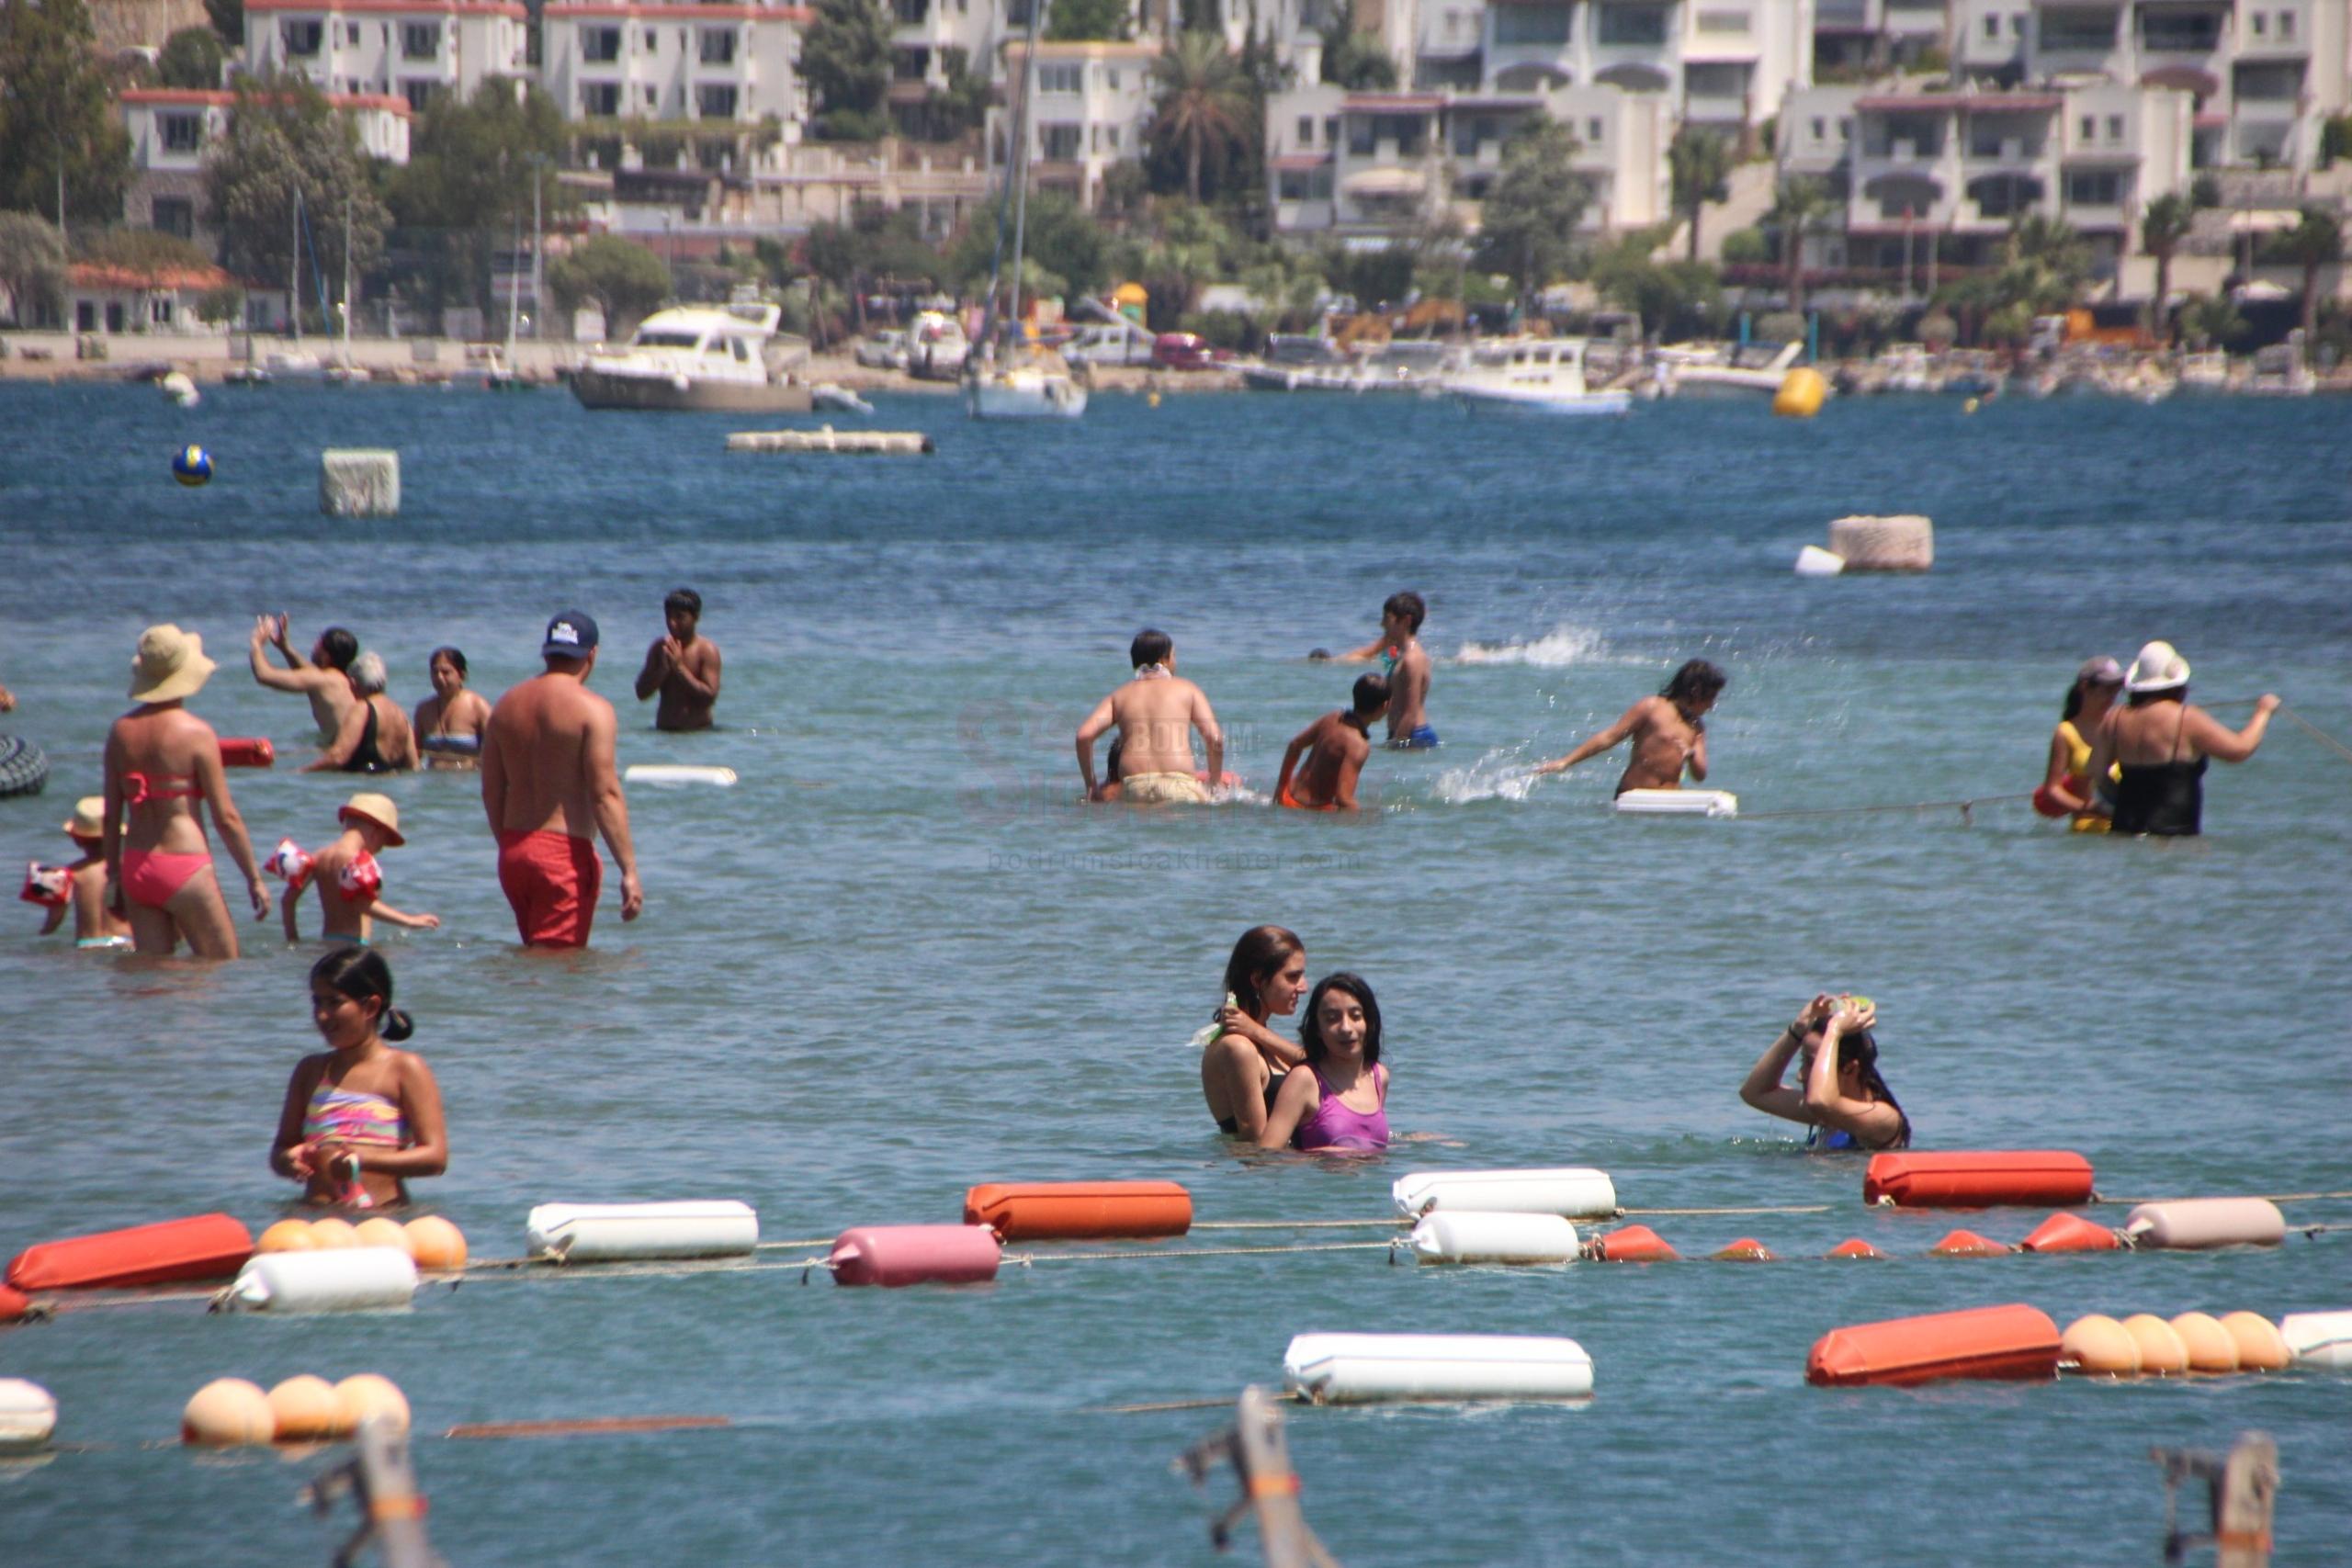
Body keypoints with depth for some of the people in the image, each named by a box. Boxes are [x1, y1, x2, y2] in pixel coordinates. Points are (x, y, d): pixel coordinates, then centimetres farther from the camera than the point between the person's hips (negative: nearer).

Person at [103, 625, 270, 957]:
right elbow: (226, 817, -9)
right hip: (184, 868, -5)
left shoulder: (121, 730, 4)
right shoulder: (196, 733, -10)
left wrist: (114, 874, 19)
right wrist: (254, 878, -1)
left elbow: (111, 814, 9)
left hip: (136, 868, 5)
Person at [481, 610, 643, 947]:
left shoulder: (507, 706, 9)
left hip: (513, 854, 6)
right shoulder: (592, 709, -10)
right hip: (564, 852, -6)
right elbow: (605, 795, -17)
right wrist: (629, 871, -16)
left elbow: (491, 792, 12)